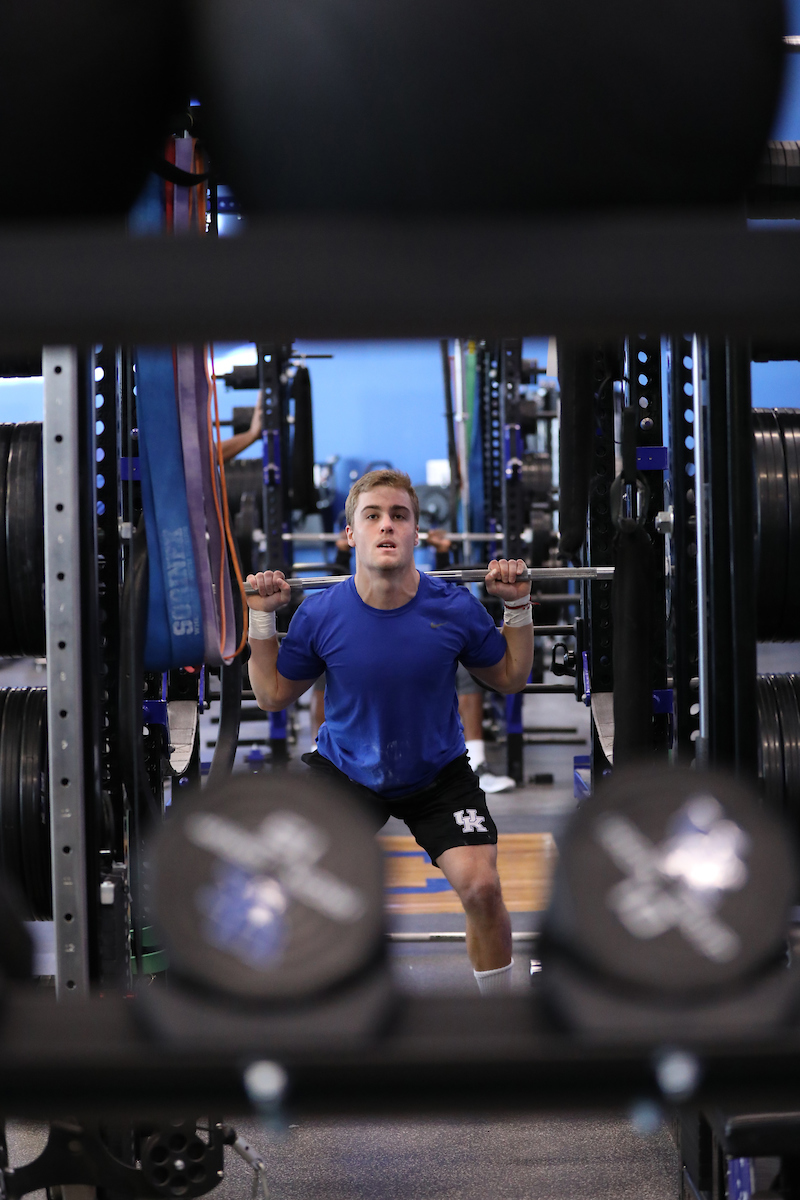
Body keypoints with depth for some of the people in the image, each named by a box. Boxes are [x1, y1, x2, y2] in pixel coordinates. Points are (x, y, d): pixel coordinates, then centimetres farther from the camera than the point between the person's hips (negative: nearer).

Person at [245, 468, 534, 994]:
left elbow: (510, 678, 0)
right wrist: (262, 617, -12)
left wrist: (518, 605, -12)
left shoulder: (456, 609, -18)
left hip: (437, 773, -1)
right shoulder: (320, 614, -18)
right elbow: (274, 695, -2)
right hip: (346, 769, 1)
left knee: (481, 886, -18)